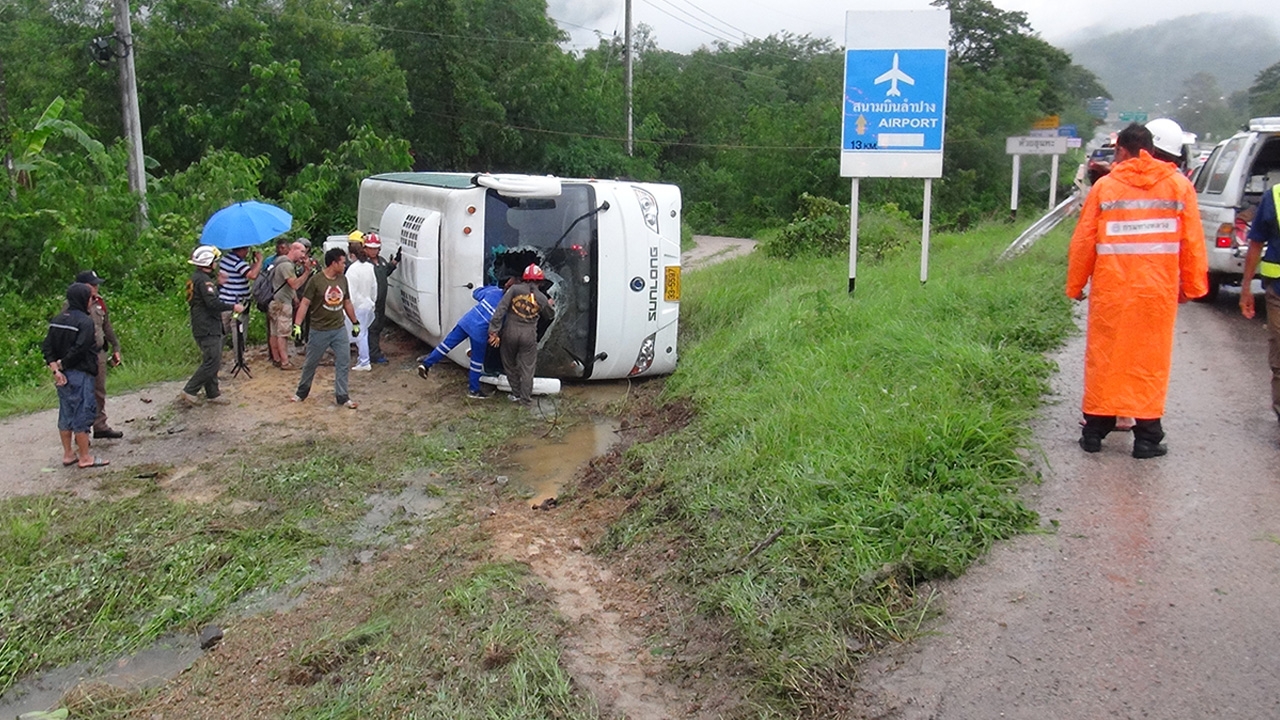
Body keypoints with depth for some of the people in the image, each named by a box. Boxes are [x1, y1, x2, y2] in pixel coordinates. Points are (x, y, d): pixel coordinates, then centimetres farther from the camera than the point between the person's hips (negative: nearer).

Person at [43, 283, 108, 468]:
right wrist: (62, 364, -10)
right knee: (83, 414, 0)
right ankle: (85, 458, 6)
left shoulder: (57, 320, 9)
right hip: (80, 374, -8)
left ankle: (68, 454, 25)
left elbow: (46, 348, 4)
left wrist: (56, 369, -4)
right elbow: (79, 349, -24)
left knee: (66, 414, 15)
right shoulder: (85, 321, -15)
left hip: (63, 375, 8)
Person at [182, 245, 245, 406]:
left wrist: (217, 283, 20)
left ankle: (212, 393, 20)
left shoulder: (195, 278, 15)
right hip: (208, 329, -11)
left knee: (210, 361, 15)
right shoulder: (203, 280, -18)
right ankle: (189, 391, -4)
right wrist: (233, 307, -15)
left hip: (204, 327, 11)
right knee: (212, 362, -9)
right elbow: (213, 303, -25)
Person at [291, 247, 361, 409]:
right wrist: (297, 325, -20)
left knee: (343, 363, 2)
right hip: (319, 330, -4)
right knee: (311, 364, 10)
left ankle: (341, 397, 10)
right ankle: (302, 392, 29)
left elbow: (347, 303, 15)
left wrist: (355, 323, 17)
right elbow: (304, 304, -13)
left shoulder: (342, 279, 4)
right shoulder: (316, 280, -13)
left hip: (339, 330, 4)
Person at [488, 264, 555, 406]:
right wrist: (550, 305, 39)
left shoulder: (515, 289, -4)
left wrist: (494, 331, -10)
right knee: (527, 367, 11)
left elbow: (500, 309, -11)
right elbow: (550, 316, 18)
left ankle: (516, 394, 27)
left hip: (510, 332, 0)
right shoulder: (541, 298, 0)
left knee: (510, 365, 19)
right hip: (528, 335, 0)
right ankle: (525, 398, 14)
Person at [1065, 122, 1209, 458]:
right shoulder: (1178, 185, 4)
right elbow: (1193, 242, 4)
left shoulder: (1105, 187, 0)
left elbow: (1083, 242, 0)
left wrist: (1075, 285, 10)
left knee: (1104, 357, 9)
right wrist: (1192, 285, 15)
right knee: (1151, 361, 7)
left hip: (1110, 290, -1)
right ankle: (1147, 436, 11)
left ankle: (1095, 429, 15)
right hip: (1158, 291, 1)